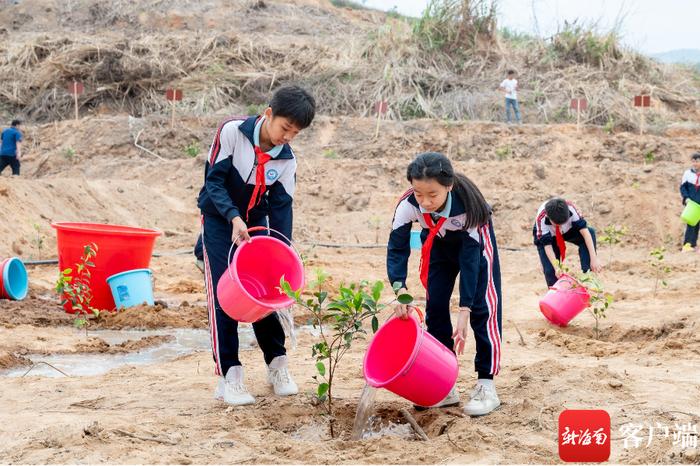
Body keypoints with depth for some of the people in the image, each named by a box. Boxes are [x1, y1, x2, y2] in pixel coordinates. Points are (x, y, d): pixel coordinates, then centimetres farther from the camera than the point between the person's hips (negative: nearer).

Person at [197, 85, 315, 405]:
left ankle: (277, 365, 19)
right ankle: (228, 376, -8)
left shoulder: (286, 159, -8)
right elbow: (214, 180, -21)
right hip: (220, 220, -4)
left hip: (256, 223, 4)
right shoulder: (231, 131, -20)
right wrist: (234, 217, -34)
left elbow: (281, 206, -6)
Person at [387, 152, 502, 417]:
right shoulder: (408, 204, -35)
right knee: (435, 308, -1)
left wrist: (464, 311, -40)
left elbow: (470, 258, -37)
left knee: (482, 308, -11)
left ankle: (486, 386, -7)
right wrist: (400, 289, -47)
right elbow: (397, 248, -30)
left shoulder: (466, 205, -41)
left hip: (474, 241, -3)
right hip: (438, 244, 3)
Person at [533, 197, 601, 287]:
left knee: (590, 232, -27)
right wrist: (557, 268, -44)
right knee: (550, 270, -18)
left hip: (568, 230, 2)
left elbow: (584, 230, -37)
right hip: (547, 236, -2)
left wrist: (593, 259, -43)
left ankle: (587, 273, -22)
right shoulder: (541, 219, -38)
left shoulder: (570, 208, -36)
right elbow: (547, 245, -34)